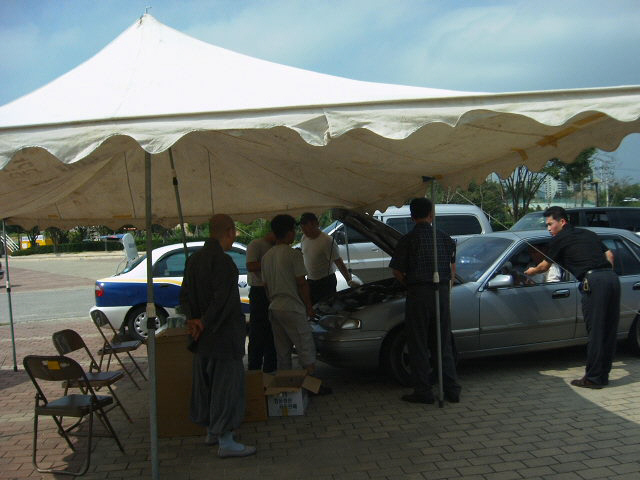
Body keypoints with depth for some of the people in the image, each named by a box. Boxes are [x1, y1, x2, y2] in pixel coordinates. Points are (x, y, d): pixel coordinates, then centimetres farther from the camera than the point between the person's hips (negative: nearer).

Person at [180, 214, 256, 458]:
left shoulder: (194, 259, 7)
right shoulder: (223, 261, -20)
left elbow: (185, 294, 9)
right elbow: (223, 300, -23)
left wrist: (193, 319, -2)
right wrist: (204, 324, -12)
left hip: (203, 337, 9)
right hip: (224, 337, -9)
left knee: (206, 382, 18)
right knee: (226, 385, 1)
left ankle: (211, 431, 33)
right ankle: (225, 442, 8)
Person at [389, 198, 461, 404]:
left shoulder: (408, 240, -8)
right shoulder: (444, 237, 6)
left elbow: (397, 271, -6)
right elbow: (453, 268, 11)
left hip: (418, 294, -5)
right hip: (442, 292, 5)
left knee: (418, 346, 5)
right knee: (443, 343, 14)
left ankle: (423, 391, 8)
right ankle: (452, 389, 17)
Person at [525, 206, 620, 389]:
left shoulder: (559, 239, 6)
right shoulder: (588, 233, 26)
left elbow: (544, 266, 16)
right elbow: (609, 254, 23)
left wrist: (530, 271, 33)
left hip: (593, 281, -7)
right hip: (612, 278, 7)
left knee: (595, 332, -3)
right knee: (609, 330, 10)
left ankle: (593, 378, 2)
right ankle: (602, 375, 19)